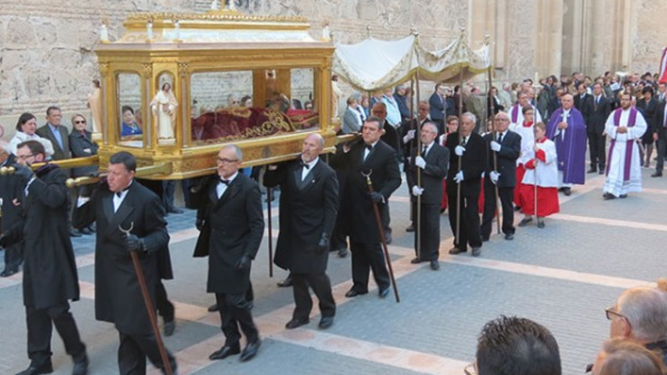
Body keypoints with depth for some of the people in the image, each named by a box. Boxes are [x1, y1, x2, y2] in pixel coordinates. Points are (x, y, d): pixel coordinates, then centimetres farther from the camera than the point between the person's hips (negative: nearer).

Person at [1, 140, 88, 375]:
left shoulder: (56, 175, -9)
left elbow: (55, 198, -31)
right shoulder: (27, 182, 13)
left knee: (57, 309, -5)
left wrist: (30, 178, -22)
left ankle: (79, 356, 13)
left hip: (53, 255, -7)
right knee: (34, 310, 11)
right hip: (33, 255, 8)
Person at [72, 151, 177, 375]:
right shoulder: (101, 193, 2)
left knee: (137, 328, -2)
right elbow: (78, 222, 3)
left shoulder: (147, 199, -13)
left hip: (136, 275, -5)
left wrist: (142, 243, -30)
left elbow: (161, 234, -10)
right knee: (124, 328, 14)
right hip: (110, 273, 5)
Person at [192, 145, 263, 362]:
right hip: (216, 250, 6)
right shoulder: (212, 182, 3)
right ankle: (232, 342, 26)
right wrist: (201, 217, 2)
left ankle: (252, 338, 16)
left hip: (236, 252, -6)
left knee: (235, 299, -7)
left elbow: (257, 225, -14)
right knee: (222, 299, 12)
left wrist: (249, 255, -19)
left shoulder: (249, 188, -14)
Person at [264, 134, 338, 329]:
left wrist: (325, 235, -15)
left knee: (315, 273, -3)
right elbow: (268, 183, 8)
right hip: (292, 232, 5)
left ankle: (328, 311, 20)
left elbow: (331, 208, -9)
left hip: (314, 234, -5)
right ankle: (301, 313, 26)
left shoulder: (327, 174, -9)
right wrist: (272, 168, -11)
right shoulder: (289, 167, 3)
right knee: (296, 273, 12)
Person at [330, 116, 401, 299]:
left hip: (371, 206, -5)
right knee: (356, 247, 11)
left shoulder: (388, 152, -5)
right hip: (352, 205, 5)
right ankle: (359, 284, 22)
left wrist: (382, 194, -21)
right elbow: (334, 165, 5)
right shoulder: (354, 147, 6)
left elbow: (395, 179, -7)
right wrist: (345, 150, -9)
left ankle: (383, 282, 18)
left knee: (372, 245, -1)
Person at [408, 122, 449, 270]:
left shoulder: (442, 151, -3)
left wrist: (424, 165, -20)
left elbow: (442, 172, -14)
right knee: (419, 226, 8)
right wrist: (413, 186, -7)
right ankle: (421, 254, 19)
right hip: (417, 195, 5)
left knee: (433, 226, -3)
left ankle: (433, 257, 4)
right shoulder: (415, 151, 13)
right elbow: (409, 171, 10)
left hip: (432, 196, -5)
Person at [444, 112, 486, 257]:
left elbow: (482, 165, -9)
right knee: (455, 216, 7)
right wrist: (454, 152, -22)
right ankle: (460, 244, 20)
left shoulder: (480, 141, -4)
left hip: (471, 184, -3)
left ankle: (476, 244, 11)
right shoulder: (451, 138, 5)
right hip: (453, 182, 4)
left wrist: (465, 174, -19)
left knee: (470, 215, -5)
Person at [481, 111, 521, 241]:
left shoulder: (515, 137, 2)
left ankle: (508, 231, 23)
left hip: (507, 177, -1)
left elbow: (515, 154, -13)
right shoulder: (487, 138, 7)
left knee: (507, 205, 10)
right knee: (488, 206, 2)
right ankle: (484, 233, 5)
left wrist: (499, 148, -22)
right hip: (490, 177, 1)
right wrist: (490, 172, -13)